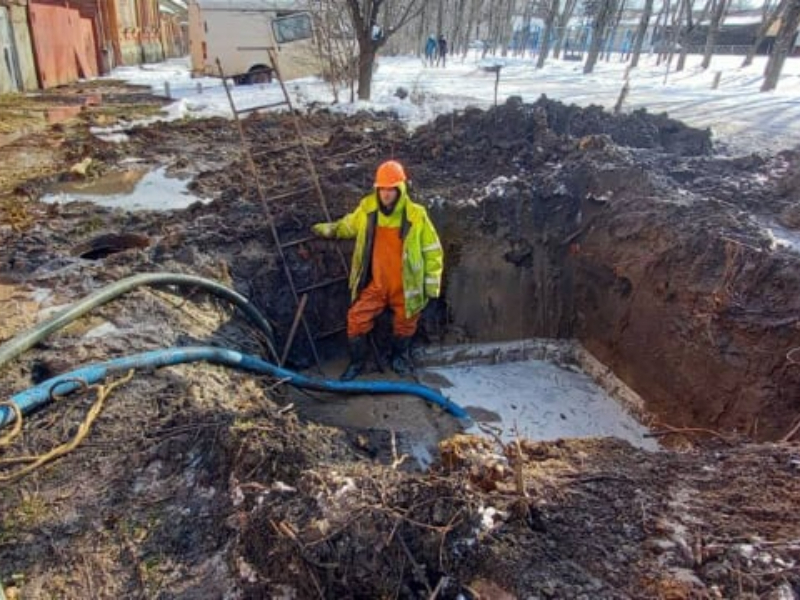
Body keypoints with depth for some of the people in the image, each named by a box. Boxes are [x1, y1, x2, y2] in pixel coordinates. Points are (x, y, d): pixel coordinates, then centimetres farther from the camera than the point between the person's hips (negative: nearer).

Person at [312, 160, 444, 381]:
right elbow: (349, 224, 18)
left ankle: (400, 357, 48)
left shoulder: (416, 215, -15)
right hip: (375, 284, 2)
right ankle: (356, 362, 23)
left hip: (405, 287, -1)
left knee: (405, 324, 17)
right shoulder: (367, 208, -7)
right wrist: (330, 229, 5)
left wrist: (431, 286, -4)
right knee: (357, 319, -2)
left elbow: (432, 251, -5)